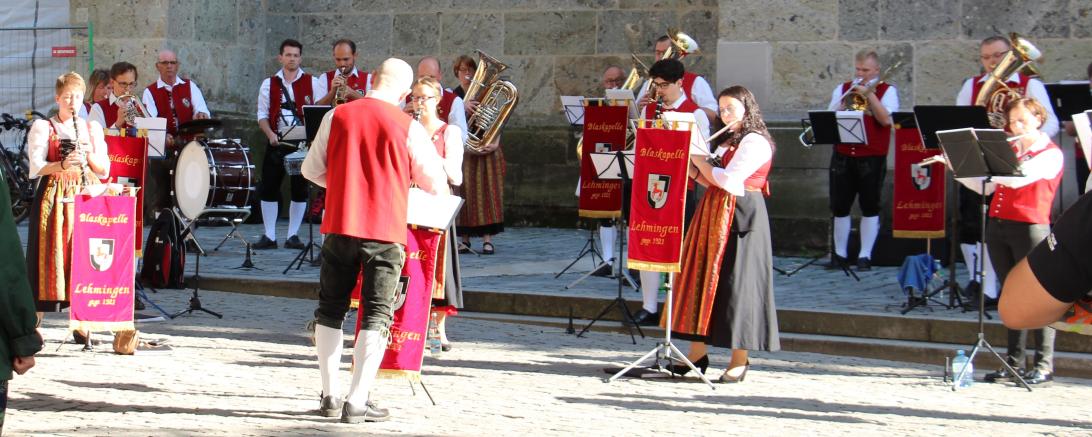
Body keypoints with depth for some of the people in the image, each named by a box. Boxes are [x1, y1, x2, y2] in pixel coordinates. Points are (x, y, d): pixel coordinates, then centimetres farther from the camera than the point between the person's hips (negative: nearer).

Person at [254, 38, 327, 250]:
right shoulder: (269, 84, 9)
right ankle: (269, 236, 7)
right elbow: (262, 114, 7)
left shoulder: (313, 83, 4)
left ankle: (293, 235, 11)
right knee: (268, 187, -1)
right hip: (276, 143, 1)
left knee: (300, 190, 2)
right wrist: (270, 134, -10)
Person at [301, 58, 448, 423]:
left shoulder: (338, 116, 1)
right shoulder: (408, 127, -7)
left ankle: (330, 396, 16)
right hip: (385, 231, -3)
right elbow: (437, 185, -1)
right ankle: (357, 403, -4)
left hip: (339, 226, 3)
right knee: (376, 316, 3)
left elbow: (311, 169, 9)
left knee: (331, 309, 15)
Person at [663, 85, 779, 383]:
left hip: (740, 216, -9)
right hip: (714, 215, 9)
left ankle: (739, 361, 0)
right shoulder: (729, 142, 20)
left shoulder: (756, 142, -9)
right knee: (703, 278, 6)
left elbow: (728, 180, -19)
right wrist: (691, 166, 3)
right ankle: (697, 354, 11)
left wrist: (699, 160, -8)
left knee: (735, 282, -7)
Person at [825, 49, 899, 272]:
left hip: (872, 158, -3)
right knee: (840, 207, 4)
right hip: (842, 156, 3)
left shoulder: (887, 91, 2)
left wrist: (869, 94, -14)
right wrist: (841, 108, -12)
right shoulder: (843, 89, 12)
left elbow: (886, 120, -14)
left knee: (870, 207, 0)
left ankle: (865, 255, 7)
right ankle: (840, 254, 14)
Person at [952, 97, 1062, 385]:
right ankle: (1015, 364, 11)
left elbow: (1017, 178, -19)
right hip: (998, 226, 7)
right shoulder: (1009, 151, 17)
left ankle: (1044, 366, -3)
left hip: (1030, 228, -7)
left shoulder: (1051, 154, -4)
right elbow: (984, 186, 13)